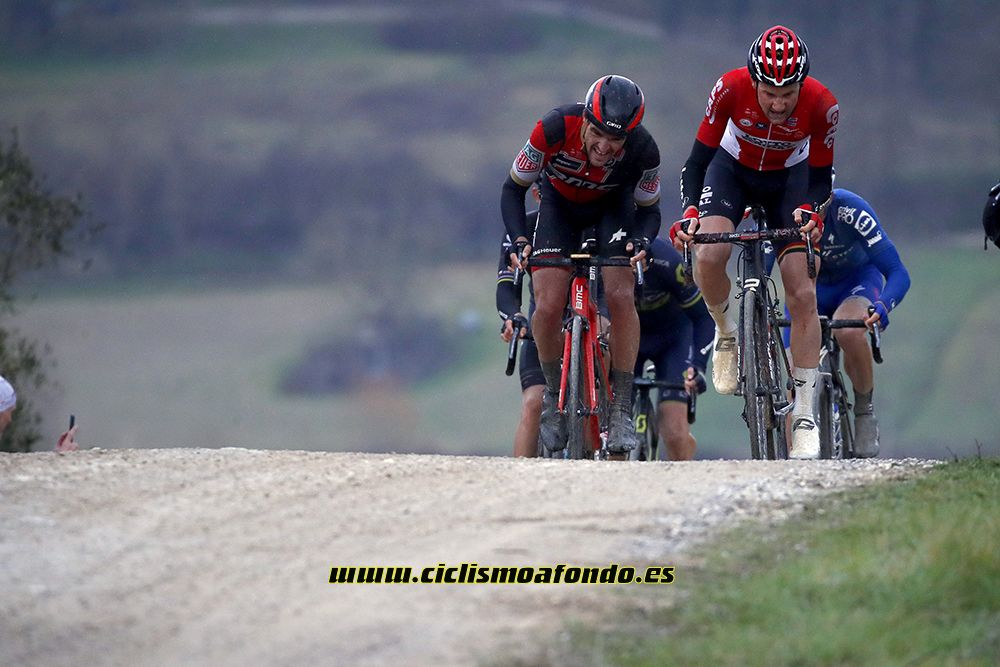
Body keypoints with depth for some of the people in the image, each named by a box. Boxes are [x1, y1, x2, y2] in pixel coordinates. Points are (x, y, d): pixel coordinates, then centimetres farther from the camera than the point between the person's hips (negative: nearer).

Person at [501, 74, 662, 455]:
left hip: (613, 205, 0)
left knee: (620, 296, -20)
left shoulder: (642, 150, -32)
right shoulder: (554, 129, -35)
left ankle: (622, 408, -11)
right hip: (560, 203, 0)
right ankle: (554, 392, 9)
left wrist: (640, 242, -35)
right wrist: (520, 241, -34)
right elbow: (513, 189, -20)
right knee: (548, 306, -16)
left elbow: (648, 209, -13)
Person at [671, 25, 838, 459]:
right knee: (708, 256, -29)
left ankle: (804, 416, -5)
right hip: (733, 169, 0)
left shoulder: (821, 105, -30)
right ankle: (727, 333, 3)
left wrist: (810, 210, -37)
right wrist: (689, 212, -36)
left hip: (789, 178, 0)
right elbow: (698, 159, -22)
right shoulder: (731, 90, -32)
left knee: (802, 294, -12)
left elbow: (821, 178, -17)